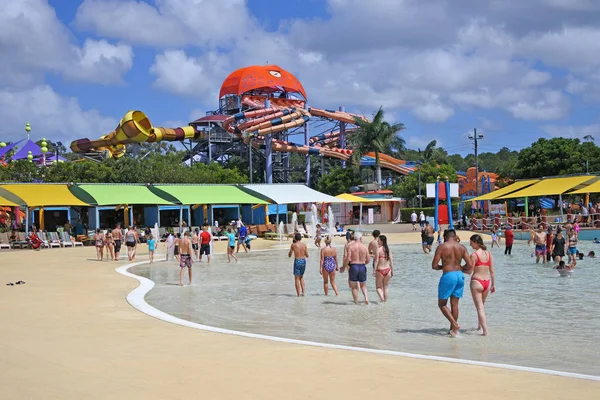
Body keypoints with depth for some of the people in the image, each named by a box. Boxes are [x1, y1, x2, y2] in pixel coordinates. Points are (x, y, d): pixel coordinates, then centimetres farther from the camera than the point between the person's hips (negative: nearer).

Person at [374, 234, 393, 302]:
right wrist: (392, 271, 11)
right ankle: (385, 301, 19)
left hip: (380, 270, -5)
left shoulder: (378, 249, -11)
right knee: (385, 287, 17)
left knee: (378, 287, 9)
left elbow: (376, 261, -15)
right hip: (387, 270, 5)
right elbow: (391, 261, 4)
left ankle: (381, 297, -15)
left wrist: (374, 270, -12)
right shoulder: (388, 249, 4)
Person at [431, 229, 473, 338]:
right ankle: (453, 330, 17)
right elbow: (470, 265, -1)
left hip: (448, 276, -5)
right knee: (454, 304, 13)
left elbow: (434, 265, -9)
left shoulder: (441, 247, -7)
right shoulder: (462, 247, 4)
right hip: (459, 276, 5)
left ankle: (454, 324, -8)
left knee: (442, 304, 8)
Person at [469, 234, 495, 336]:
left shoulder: (474, 255, -13)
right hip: (487, 282, 6)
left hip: (476, 282, -6)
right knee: (481, 305, 25)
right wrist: (493, 284, 14)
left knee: (480, 308, -2)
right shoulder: (489, 254, 5)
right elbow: (492, 271, 7)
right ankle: (480, 326, 38)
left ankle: (485, 331, -9)